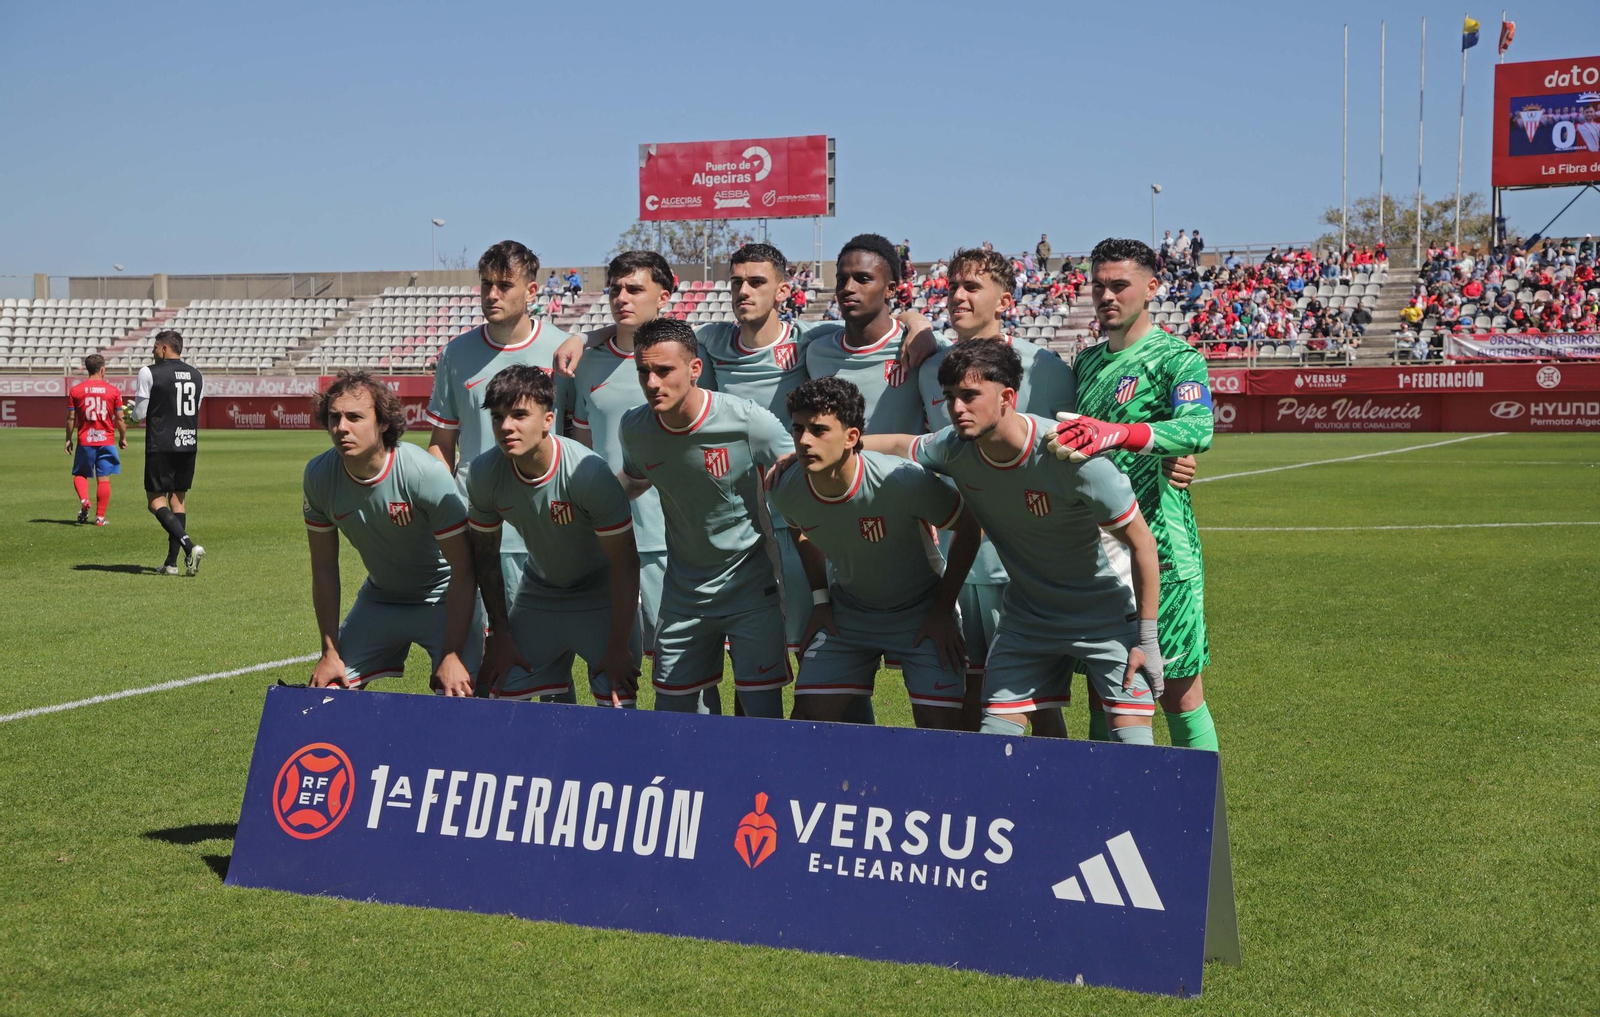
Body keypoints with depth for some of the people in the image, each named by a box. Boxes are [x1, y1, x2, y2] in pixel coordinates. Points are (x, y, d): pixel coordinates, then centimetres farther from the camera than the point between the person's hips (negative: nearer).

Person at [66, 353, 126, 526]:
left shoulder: (75, 390, -1)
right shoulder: (113, 390, -2)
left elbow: (71, 418, 0)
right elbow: (119, 418, 1)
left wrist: (69, 439, 11)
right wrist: (123, 437, 15)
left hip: (85, 441, 0)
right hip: (107, 440, 0)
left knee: (80, 474, 16)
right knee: (104, 479, 3)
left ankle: (84, 500, -11)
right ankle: (100, 516, 3)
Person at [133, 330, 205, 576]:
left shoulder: (149, 373, -7)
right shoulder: (197, 376, 9)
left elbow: (139, 414, -6)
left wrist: (134, 410, 18)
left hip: (161, 446, -5)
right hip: (189, 445, 6)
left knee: (156, 501, 0)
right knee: (179, 500, 11)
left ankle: (189, 546, -20)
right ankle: (172, 562, 10)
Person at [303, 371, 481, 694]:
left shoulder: (426, 474, -28)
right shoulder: (318, 475, -14)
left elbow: (462, 571, -24)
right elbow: (324, 567, -3)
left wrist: (452, 656, -28)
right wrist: (330, 652, -4)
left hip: (443, 600, -4)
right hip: (379, 600, 4)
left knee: (456, 697, -22)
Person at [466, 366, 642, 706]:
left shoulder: (590, 474, -30)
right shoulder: (484, 474, -16)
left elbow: (624, 561, -23)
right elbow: (485, 554, 0)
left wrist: (619, 648, -20)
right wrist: (500, 635, 1)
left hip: (603, 599, -4)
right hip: (537, 596, 4)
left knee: (617, 708, -13)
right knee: (501, 701, -1)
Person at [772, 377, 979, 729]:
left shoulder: (905, 481, -31)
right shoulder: (787, 492, -17)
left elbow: (967, 528, -16)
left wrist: (943, 611, -12)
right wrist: (820, 600, 6)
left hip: (921, 612, -3)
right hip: (847, 611, 4)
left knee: (941, 729, -12)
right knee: (807, 719, -3)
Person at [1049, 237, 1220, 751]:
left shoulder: (1176, 358, -6)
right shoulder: (1086, 362, 16)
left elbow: (1199, 429, -26)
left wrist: (1119, 434, -39)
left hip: (1161, 547, -6)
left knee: (1180, 695, -1)